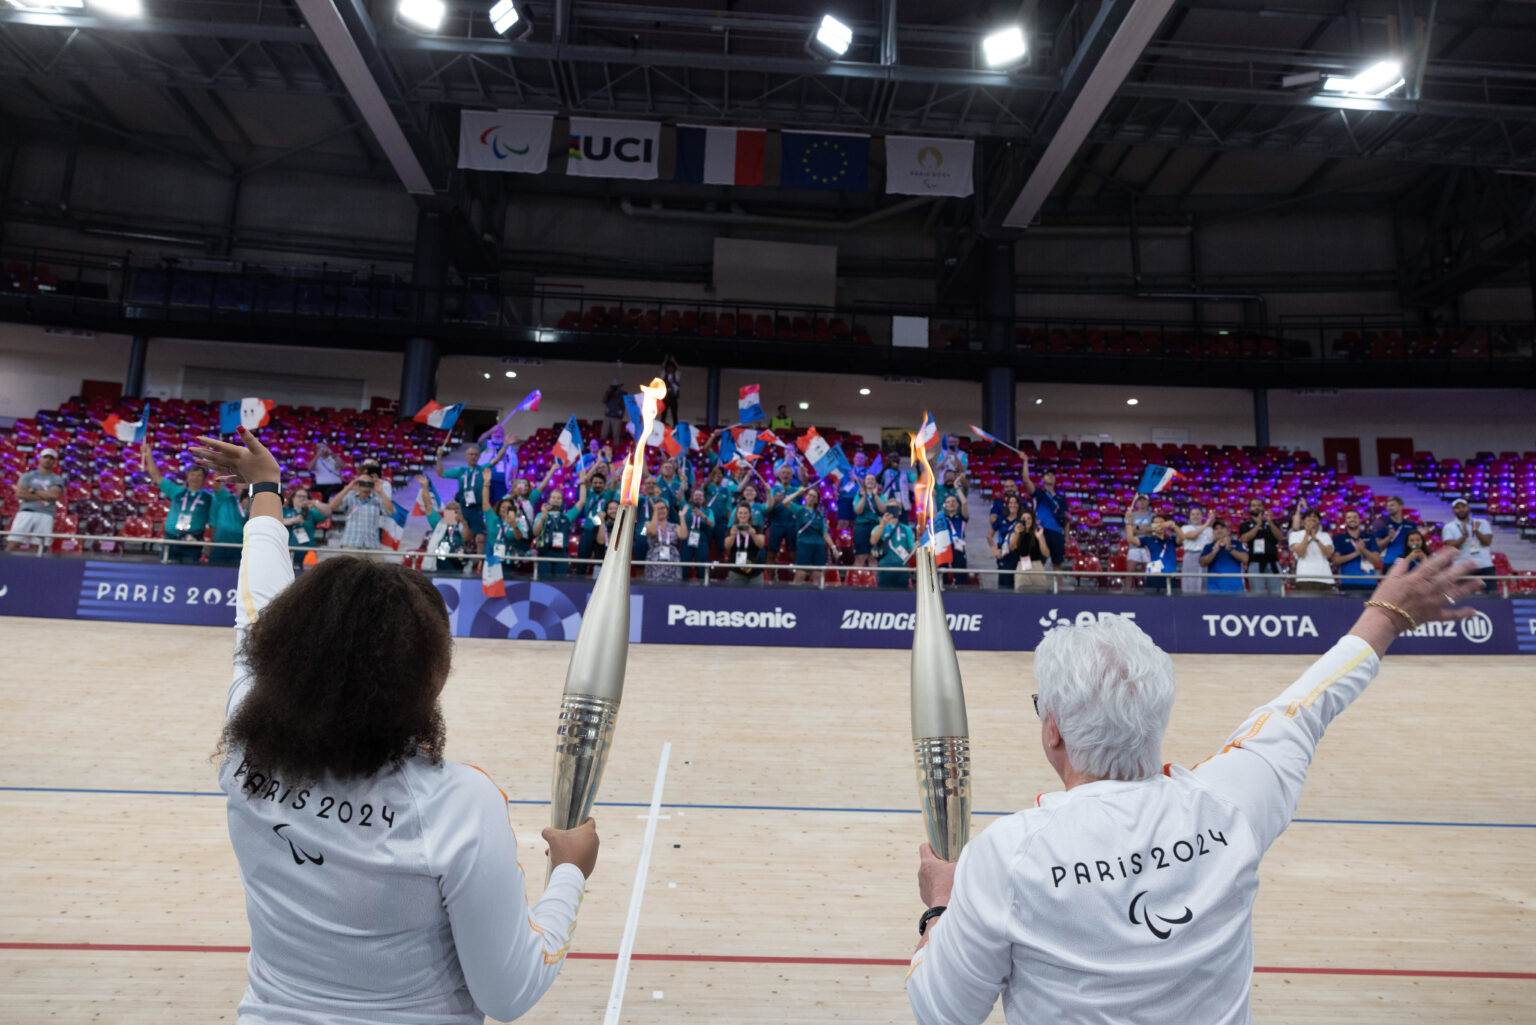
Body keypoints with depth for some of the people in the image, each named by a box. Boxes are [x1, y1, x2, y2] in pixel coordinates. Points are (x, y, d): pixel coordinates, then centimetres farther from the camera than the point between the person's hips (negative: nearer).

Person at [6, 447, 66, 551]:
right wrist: (45, 496, -6)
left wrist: (33, 491, -1)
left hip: (45, 516, 0)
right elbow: (20, 493, -2)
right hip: (25, 513, 0)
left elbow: (55, 495, -7)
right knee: (12, 545, -9)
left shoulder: (58, 479, 12)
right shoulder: (27, 476, 15)